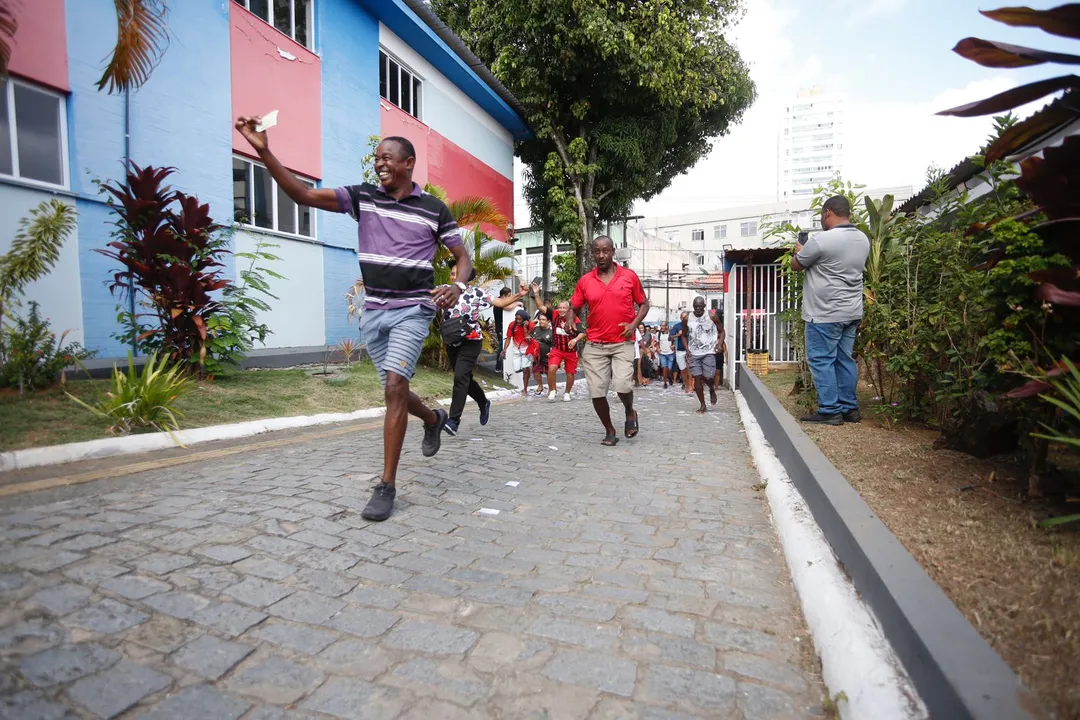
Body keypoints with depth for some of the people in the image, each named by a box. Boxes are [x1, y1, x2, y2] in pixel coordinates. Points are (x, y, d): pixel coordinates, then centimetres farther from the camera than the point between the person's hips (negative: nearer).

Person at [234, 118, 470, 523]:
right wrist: (264, 151, -15)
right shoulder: (362, 197, 5)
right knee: (394, 390, 12)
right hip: (373, 311, 4)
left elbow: (462, 256, 5)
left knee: (395, 386, -18)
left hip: (412, 310, -4)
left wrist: (458, 286, -16)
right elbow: (303, 194, -4)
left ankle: (387, 485, -9)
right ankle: (434, 419, 46)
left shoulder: (434, 209, 0)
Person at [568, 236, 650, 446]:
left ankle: (630, 412, 17)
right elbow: (574, 308, 12)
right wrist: (570, 322, -10)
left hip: (623, 343, -2)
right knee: (596, 392, 0)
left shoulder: (630, 276, 1)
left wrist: (634, 324, -9)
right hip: (595, 345, 2)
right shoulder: (585, 281, 3)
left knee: (623, 385, -18)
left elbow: (644, 304, 9)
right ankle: (609, 430, 22)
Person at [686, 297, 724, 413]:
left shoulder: (712, 317, -3)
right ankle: (702, 405, 12)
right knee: (697, 378, 0)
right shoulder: (688, 318, 2)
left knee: (708, 377, -13)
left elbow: (721, 331, 8)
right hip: (694, 353, 2)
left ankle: (712, 390, 25)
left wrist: (720, 343, -9)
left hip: (709, 352, -2)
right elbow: (684, 335, 15)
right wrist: (687, 348, 2)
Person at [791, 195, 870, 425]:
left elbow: (795, 265, -4)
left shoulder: (821, 239, -17)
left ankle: (830, 411, 1)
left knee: (821, 361, -1)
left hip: (825, 313, -8)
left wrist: (799, 250, 17)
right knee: (845, 360, 13)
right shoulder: (863, 239, 9)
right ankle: (849, 408, 18)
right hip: (852, 311, 8)